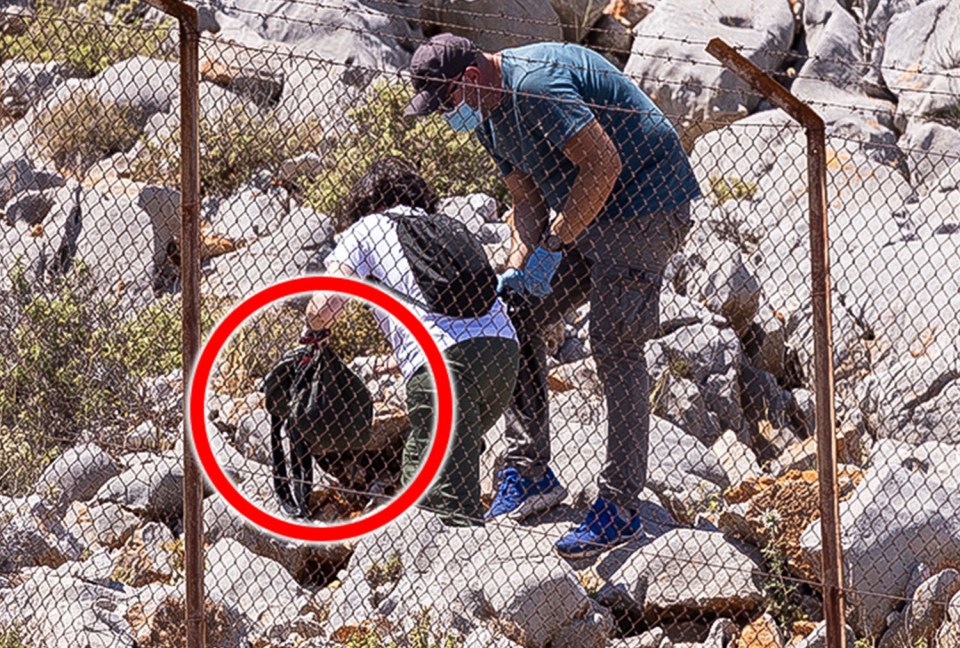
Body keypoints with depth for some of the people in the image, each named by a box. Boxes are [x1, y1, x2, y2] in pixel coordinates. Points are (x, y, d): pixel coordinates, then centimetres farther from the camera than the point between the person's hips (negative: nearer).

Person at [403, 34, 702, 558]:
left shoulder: (534, 85, -24)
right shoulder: (487, 118, 8)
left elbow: (604, 165, -27)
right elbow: (528, 200, 11)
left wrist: (552, 246, -23)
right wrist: (516, 271, -5)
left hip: (644, 204, -10)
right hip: (583, 215, 10)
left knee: (614, 345, -15)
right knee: (513, 318, 6)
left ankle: (620, 509, -13)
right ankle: (529, 472, 11)